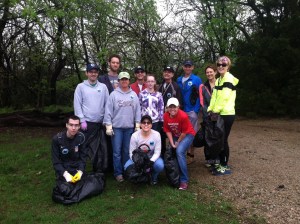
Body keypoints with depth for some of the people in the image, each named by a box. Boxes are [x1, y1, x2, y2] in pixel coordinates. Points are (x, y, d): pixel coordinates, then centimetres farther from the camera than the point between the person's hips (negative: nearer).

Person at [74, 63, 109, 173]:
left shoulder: (103, 87, 7)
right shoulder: (81, 87, 1)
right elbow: (77, 105, -3)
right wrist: (82, 120, -9)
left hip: (100, 123, 2)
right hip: (86, 123, -2)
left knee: (101, 149, 7)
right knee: (83, 147, 5)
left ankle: (99, 171, 20)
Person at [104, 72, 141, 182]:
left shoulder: (134, 95, 7)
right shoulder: (114, 94, -2)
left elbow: (137, 110, 7)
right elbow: (108, 111, -4)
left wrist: (137, 125, 3)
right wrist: (108, 126, -8)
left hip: (129, 127, 3)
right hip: (116, 127, -2)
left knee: (127, 151, 11)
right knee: (117, 151, 1)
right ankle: (118, 173, 12)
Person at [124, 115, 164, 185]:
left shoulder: (156, 134, -19)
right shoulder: (135, 136, -20)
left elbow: (157, 152, -15)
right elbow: (132, 153, -13)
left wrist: (151, 161, -32)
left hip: (152, 157, 0)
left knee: (159, 165, -32)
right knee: (127, 167, -26)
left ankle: (154, 177, 6)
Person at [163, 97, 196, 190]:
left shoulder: (183, 116, -29)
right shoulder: (165, 116, -14)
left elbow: (184, 132, -19)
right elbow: (167, 130, -6)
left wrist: (178, 143, -10)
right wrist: (172, 144, -11)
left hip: (187, 135, -6)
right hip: (175, 136, 6)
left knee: (179, 151, -26)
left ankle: (184, 180, -18)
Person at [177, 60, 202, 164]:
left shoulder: (197, 79, -3)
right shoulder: (179, 80, 10)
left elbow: (199, 95, -7)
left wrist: (196, 110, -14)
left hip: (192, 111, -4)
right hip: (181, 111, 4)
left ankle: (191, 155, 13)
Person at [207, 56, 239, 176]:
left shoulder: (229, 78, -10)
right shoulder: (219, 80, 17)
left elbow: (224, 97, -19)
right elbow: (214, 96, 11)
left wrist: (215, 110, -16)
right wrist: (210, 109, -1)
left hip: (227, 114, -8)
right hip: (219, 114, 8)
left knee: (223, 140, -3)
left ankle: (225, 166, 9)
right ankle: (221, 163, 24)